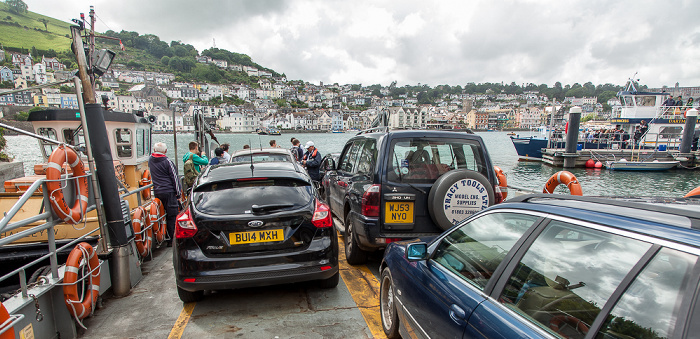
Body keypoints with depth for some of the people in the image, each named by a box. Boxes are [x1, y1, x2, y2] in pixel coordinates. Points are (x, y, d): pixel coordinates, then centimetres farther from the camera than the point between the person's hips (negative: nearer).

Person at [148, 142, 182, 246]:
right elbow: (174, 177, -7)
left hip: (157, 192, 6)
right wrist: (178, 192, 0)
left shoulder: (150, 160, 7)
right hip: (168, 192, -6)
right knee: (172, 216, -1)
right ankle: (172, 240, 0)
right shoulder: (167, 162, -11)